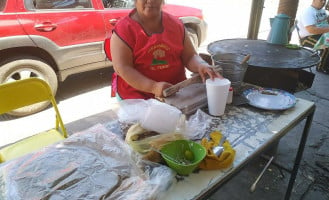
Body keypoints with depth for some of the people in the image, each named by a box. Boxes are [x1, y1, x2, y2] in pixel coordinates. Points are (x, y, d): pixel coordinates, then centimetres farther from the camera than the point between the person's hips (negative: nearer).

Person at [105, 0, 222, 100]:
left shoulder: (176, 24, 6)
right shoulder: (123, 29, -6)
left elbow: (190, 57, 8)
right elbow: (122, 68, -14)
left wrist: (201, 65, -17)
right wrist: (153, 87, -28)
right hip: (137, 95, -3)